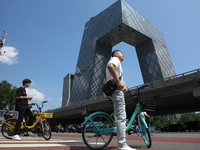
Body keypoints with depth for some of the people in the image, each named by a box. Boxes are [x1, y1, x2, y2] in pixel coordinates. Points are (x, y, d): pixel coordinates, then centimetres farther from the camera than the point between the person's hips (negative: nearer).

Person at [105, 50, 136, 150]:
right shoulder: (115, 59, 0)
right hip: (116, 90, -11)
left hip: (118, 90, 11)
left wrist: (125, 85, 1)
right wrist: (118, 82, -25)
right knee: (121, 117, -14)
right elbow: (110, 66, -24)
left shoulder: (118, 63, 32)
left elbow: (120, 77, 22)